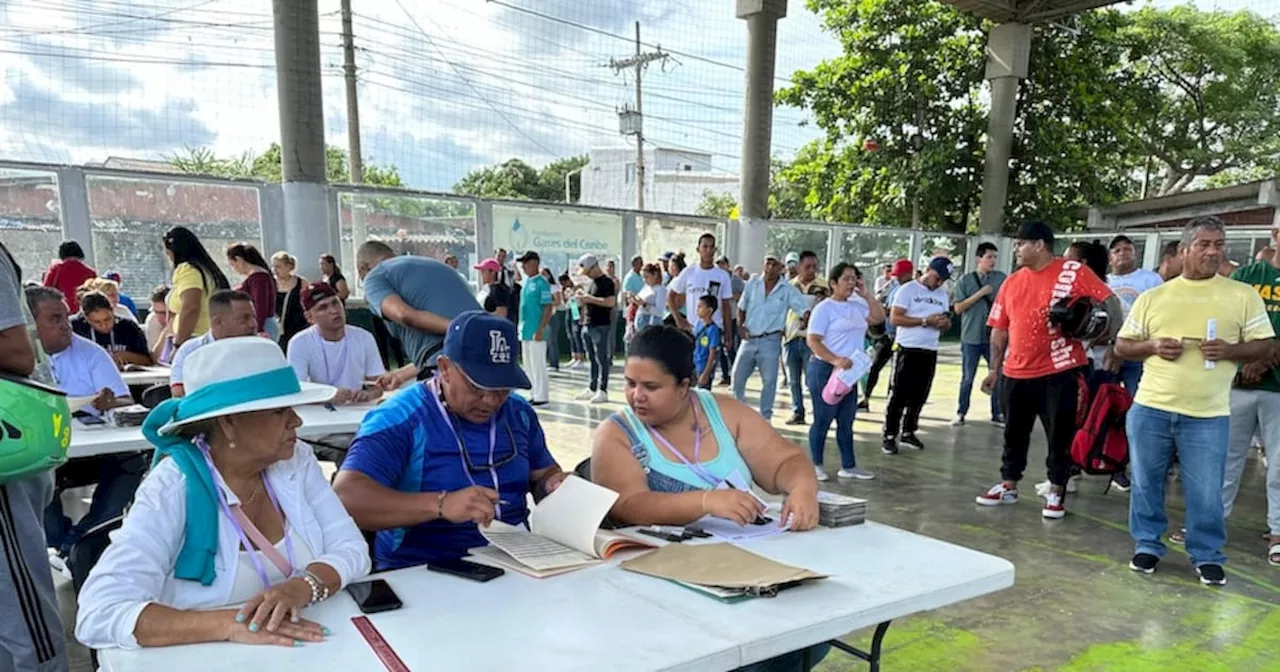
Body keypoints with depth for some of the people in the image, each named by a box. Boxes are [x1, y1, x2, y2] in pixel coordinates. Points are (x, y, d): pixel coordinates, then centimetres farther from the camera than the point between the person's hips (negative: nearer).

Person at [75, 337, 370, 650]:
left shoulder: (296, 460, -3)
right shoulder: (172, 490, -16)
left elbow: (351, 549, -5)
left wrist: (300, 587, -24)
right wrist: (228, 624, -34)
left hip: (305, 650, 3)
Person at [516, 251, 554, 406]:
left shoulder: (541, 283, -11)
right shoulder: (526, 281, 13)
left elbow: (549, 308, -14)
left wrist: (541, 329, -19)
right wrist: (521, 326, 16)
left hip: (536, 331, -9)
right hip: (525, 330, 9)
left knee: (538, 365, -4)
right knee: (528, 365, 12)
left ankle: (542, 397, 3)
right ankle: (534, 394, 21)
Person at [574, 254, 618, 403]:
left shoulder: (606, 282, -9)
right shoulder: (590, 282, 17)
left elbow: (611, 302, -21)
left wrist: (590, 298, -19)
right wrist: (583, 299, 4)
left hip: (601, 326, -8)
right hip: (587, 325, 8)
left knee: (602, 359, -4)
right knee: (592, 359, 13)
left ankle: (603, 390, 0)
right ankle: (592, 388, 20)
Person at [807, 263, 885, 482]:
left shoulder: (857, 306, 12)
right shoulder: (825, 307, -9)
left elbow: (879, 317, 10)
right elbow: (813, 341, -15)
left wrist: (865, 294, 3)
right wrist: (835, 360, -28)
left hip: (849, 371, 7)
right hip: (825, 370, -7)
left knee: (846, 421, 12)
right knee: (823, 419, 1)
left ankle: (848, 466, 20)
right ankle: (815, 465, 13)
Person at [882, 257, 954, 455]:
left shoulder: (943, 294, 13)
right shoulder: (908, 290, -5)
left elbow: (946, 325, 18)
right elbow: (895, 318, -14)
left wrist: (945, 323, -7)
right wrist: (925, 321, -18)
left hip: (930, 352, 6)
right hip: (908, 350, -6)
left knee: (919, 395, 11)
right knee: (899, 394, -3)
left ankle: (908, 432, 23)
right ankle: (889, 436, 3)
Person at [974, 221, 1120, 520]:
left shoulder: (1073, 272, -6)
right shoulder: (1011, 282, 8)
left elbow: (1110, 301, -6)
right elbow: (999, 330, 10)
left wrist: (1114, 340, -16)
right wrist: (994, 369, 8)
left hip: (1061, 372, -4)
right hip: (1016, 374, 5)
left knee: (1060, 436, 6)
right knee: (1014, 433, 14)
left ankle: (1056, 493, 19)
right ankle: (1008, 487, 26)